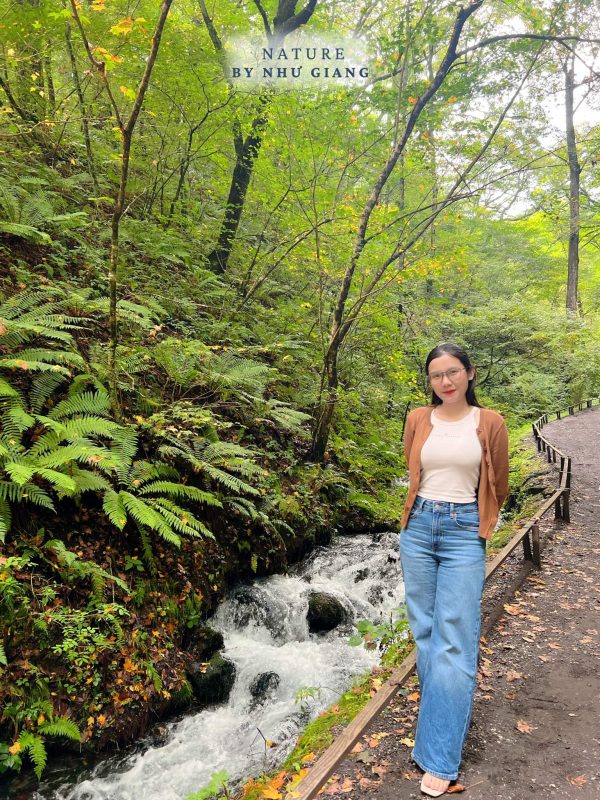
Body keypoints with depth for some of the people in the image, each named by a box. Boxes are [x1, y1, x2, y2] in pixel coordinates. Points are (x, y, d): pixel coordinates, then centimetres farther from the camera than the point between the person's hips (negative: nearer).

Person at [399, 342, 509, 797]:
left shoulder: (490, 423, -2)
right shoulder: (418, 420, 4)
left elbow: (498, 485, 10)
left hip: (464, 532, -3)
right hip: (419, 527, 3)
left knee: (454, 639, -4)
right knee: (426, 630, 10)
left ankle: (440, 758, 1)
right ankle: (450, 712, 31)